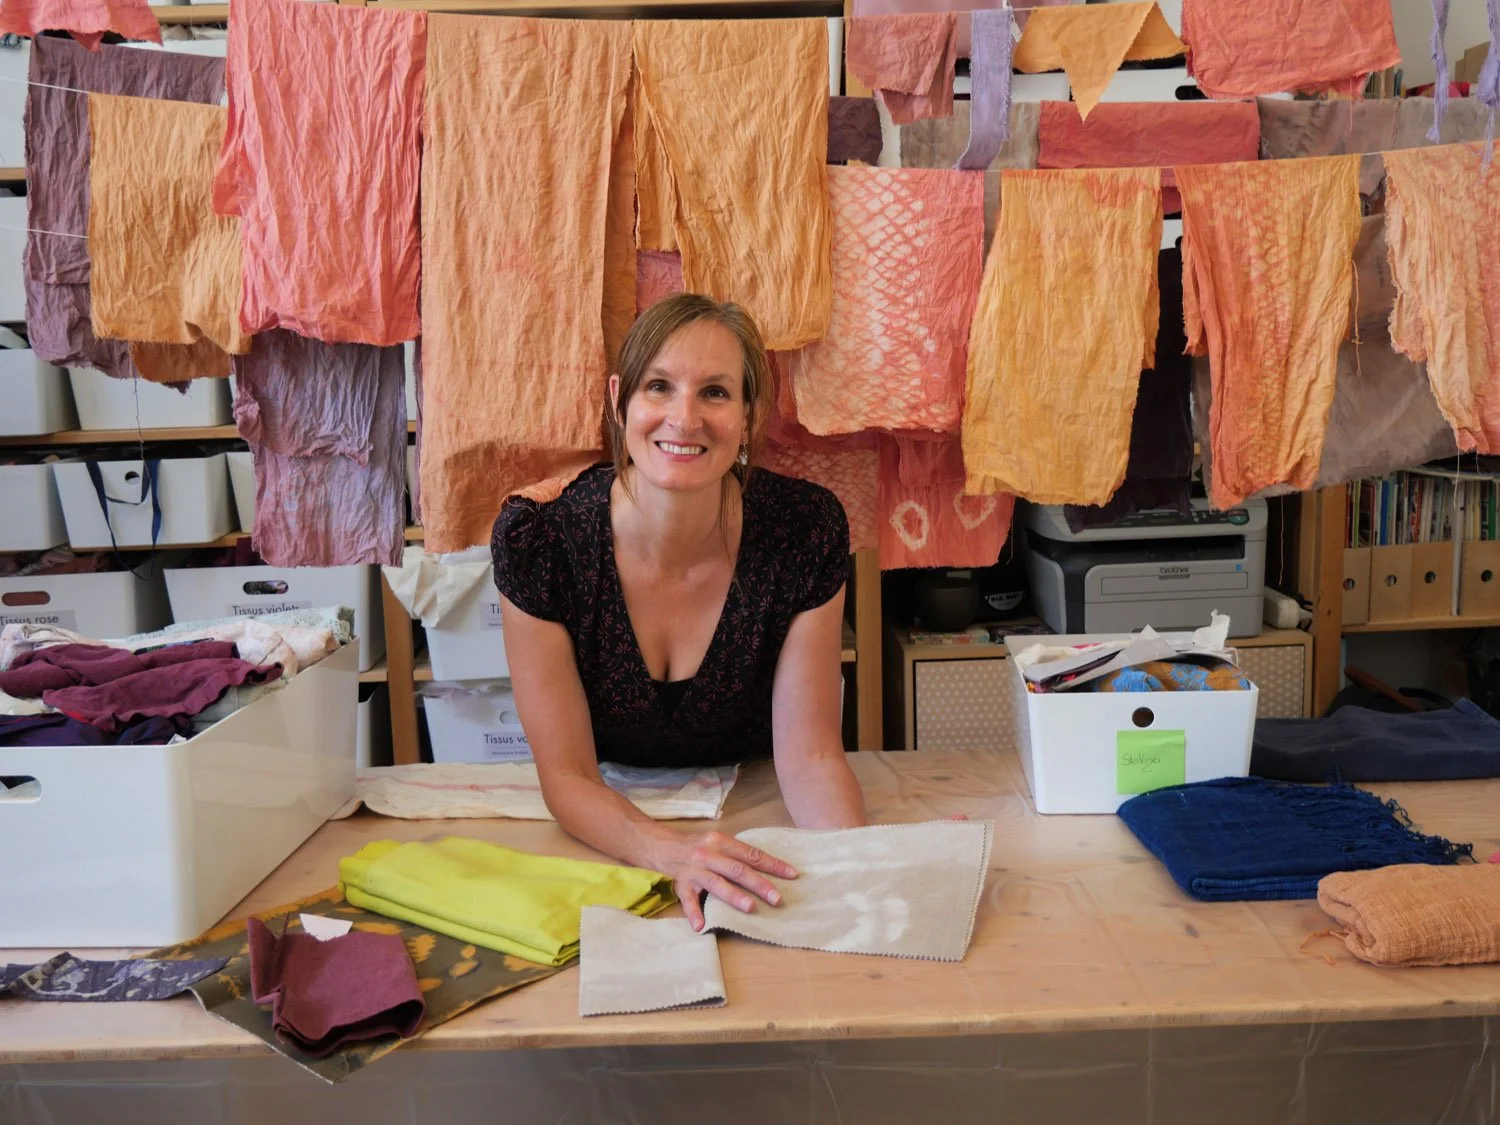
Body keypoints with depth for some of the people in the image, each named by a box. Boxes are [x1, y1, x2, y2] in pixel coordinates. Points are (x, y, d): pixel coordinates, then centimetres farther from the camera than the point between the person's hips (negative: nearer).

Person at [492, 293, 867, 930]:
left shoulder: (806, 531, -19)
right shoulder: (535, 541, -22)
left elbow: (809, 756, -14)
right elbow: (566, 776, -18)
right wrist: (674, 853, -37)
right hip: (605, 837, 2)